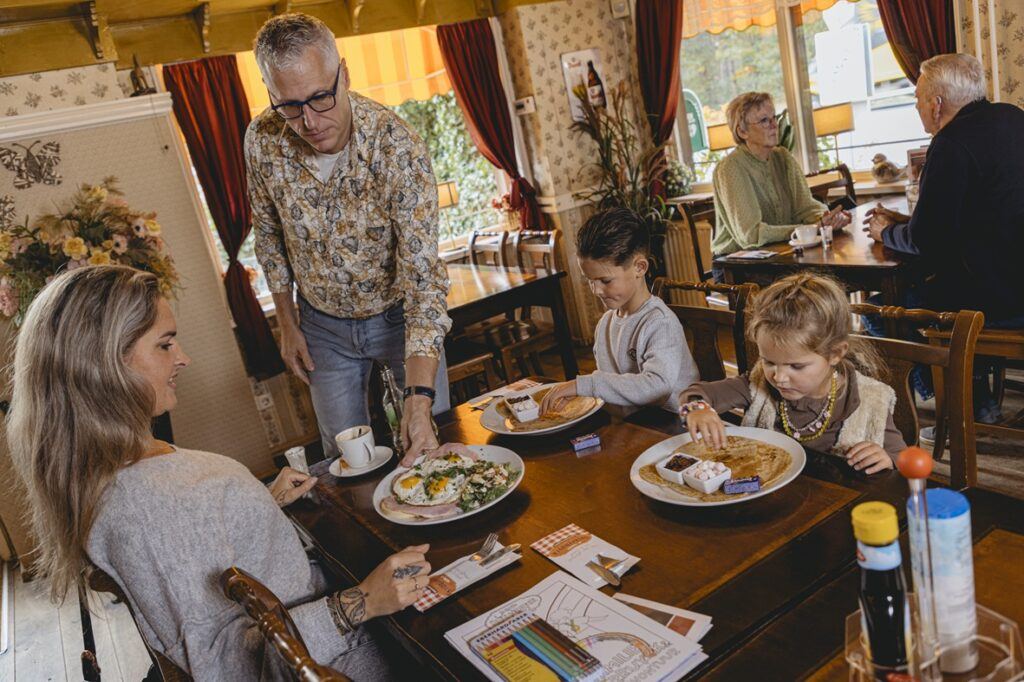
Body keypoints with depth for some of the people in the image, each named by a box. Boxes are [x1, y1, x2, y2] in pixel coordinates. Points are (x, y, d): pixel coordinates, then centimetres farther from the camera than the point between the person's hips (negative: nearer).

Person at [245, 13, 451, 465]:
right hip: (324, 325, 3)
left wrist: (420, 399, -42)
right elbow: (269, 233, 2)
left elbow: (423, 275, -34)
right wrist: (286, 322, 6)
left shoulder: (396, 145, -30)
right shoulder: (262, 141, -18)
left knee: (433, 444, 10)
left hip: (399, 314, -2)